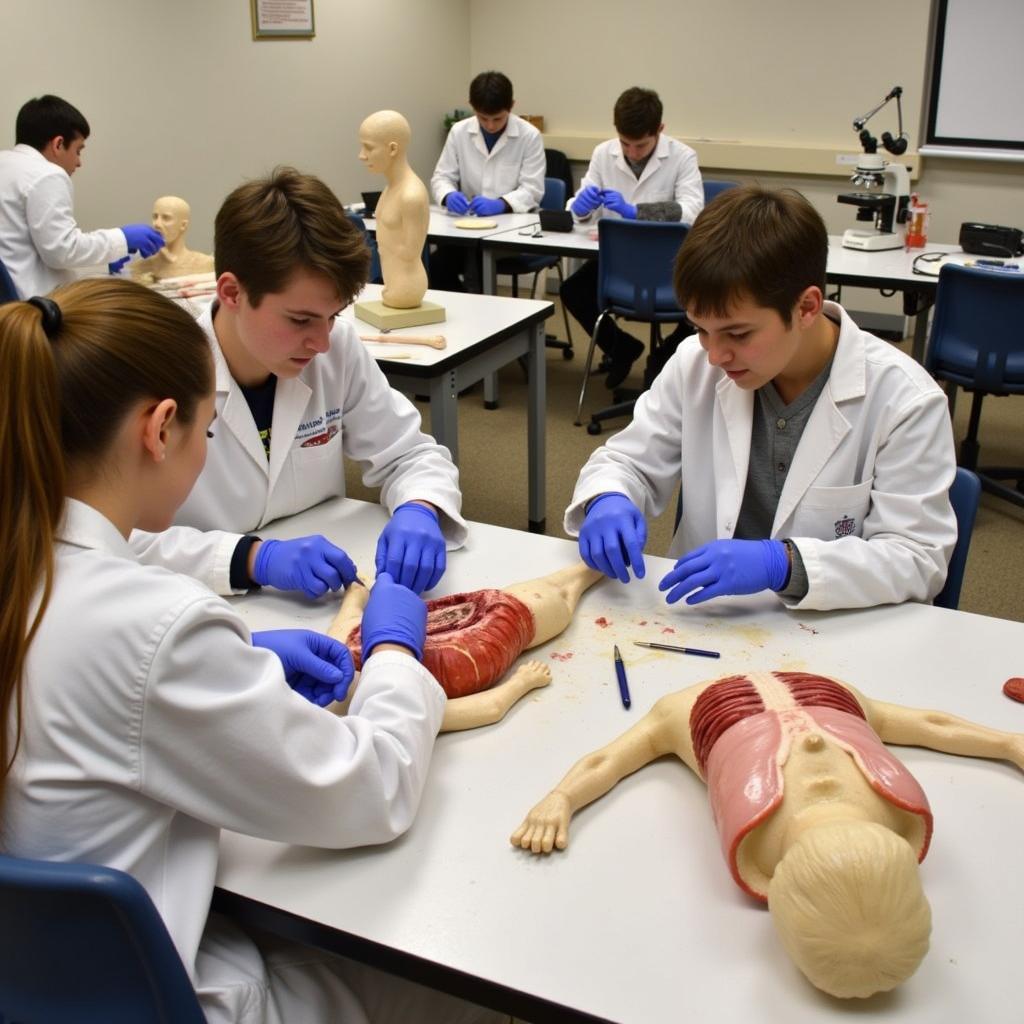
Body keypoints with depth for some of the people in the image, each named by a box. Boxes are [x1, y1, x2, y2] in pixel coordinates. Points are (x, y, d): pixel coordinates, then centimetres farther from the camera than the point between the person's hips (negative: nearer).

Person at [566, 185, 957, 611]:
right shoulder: (695, 366, -2)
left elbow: (918, 559, -14)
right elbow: (629, 461, 8)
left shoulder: (904, 400, -12)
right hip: (700, 624, 3)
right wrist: (608, 500, -15)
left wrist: (781, 563, -28)